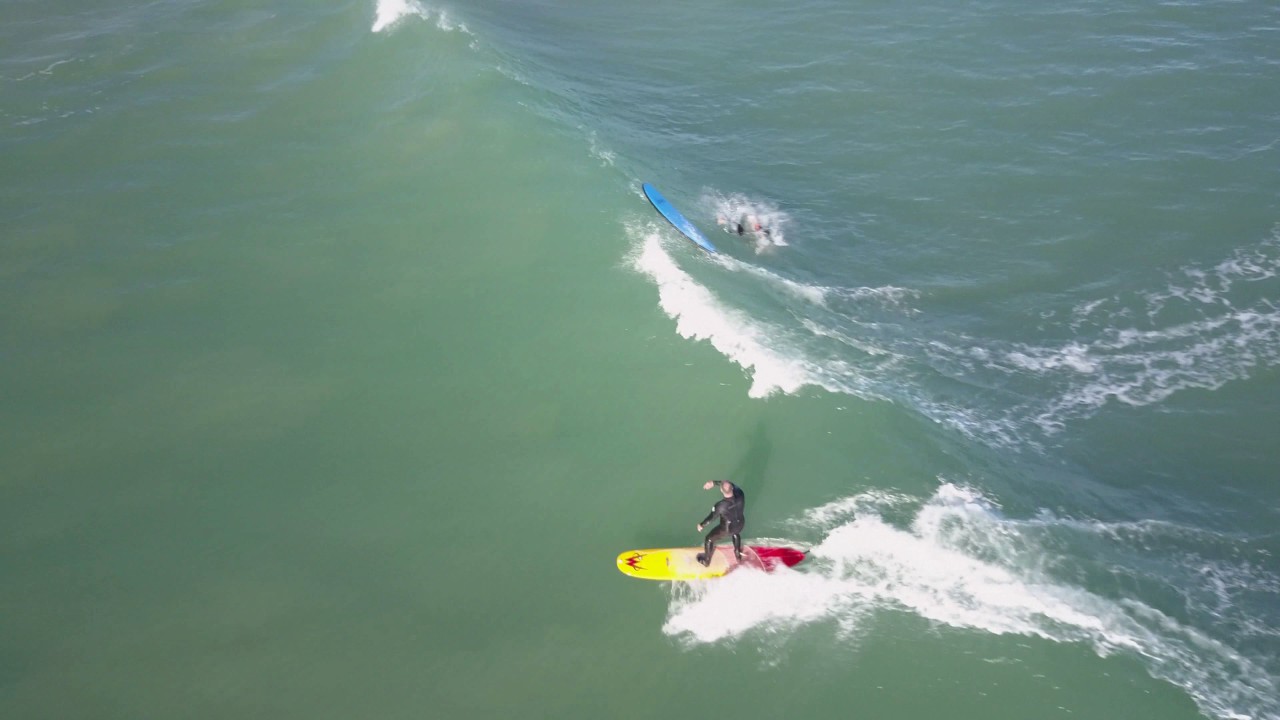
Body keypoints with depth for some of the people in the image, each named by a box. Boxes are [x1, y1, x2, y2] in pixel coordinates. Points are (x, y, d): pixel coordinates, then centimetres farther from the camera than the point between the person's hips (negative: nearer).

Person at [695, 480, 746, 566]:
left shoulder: (720, 506, -37)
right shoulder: (740, 494, -30)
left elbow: (711, 517, -17)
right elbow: (729, 484, -10)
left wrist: (701, 524, 2)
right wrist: (713, 482, -6)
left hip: (726, 529, -4)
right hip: (740, 524, 4)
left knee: (709, 539, 25)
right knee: (736, 533, 41)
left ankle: (706, 560, 51)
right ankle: (738, 555, 62)